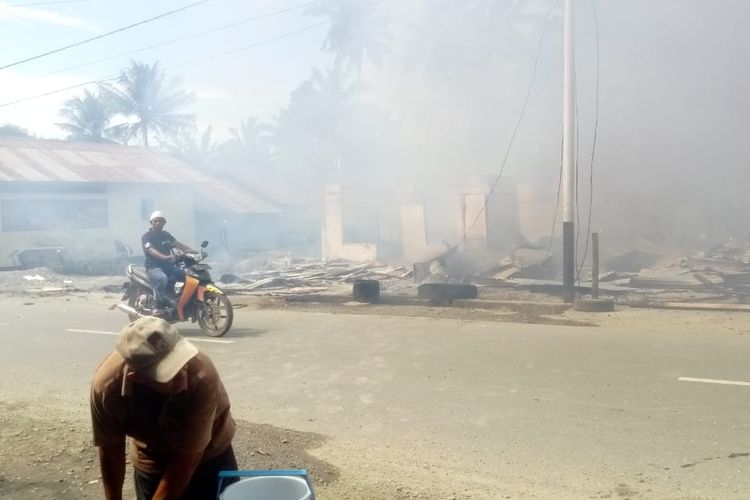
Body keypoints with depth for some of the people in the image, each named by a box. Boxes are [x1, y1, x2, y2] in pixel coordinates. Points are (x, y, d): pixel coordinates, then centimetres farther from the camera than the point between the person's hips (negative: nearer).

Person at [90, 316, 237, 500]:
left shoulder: (201, 376, -40)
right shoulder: (107, 385, -31)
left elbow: (187, 458, -29)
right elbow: (110, 451, -13)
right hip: (152, 463, 1)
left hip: (210, 455, -1)